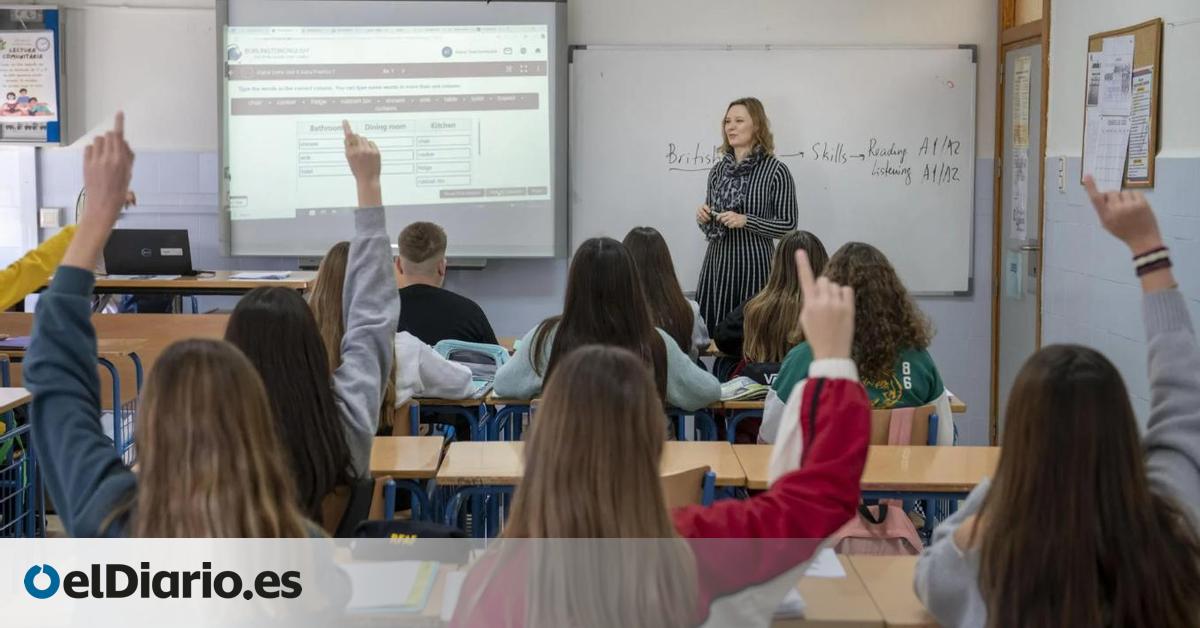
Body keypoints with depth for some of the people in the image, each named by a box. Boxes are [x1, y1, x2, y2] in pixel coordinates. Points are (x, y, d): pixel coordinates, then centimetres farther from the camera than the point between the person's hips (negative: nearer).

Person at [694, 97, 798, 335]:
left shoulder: (776, 170, -6)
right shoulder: (718, 170, 10)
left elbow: (788, 225, -6)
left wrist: (745, 221, -17)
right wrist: (703, 219, -4)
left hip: (753, 265, -5)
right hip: (716, 262, 5)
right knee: (709, 333, 2)